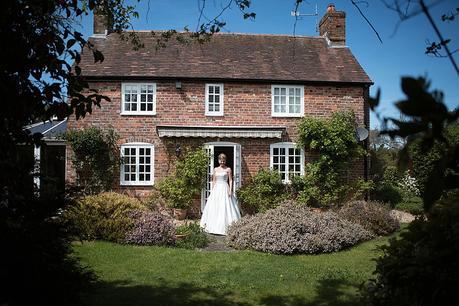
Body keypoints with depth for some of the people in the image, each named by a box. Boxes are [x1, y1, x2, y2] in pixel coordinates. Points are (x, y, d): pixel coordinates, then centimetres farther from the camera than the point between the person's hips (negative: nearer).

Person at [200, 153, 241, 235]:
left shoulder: (228, 169, 1)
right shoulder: (215, 169, 11)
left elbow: (230, 180, -1)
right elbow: (213, 181, 14)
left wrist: (230, 190, -11)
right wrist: (212, 191, 8)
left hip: (224, 189, -4)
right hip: (216, 189, 4)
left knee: (224, 207, -7)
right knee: (214, 207, 3)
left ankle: (224, 227, -2)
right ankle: (214, 227, 11)